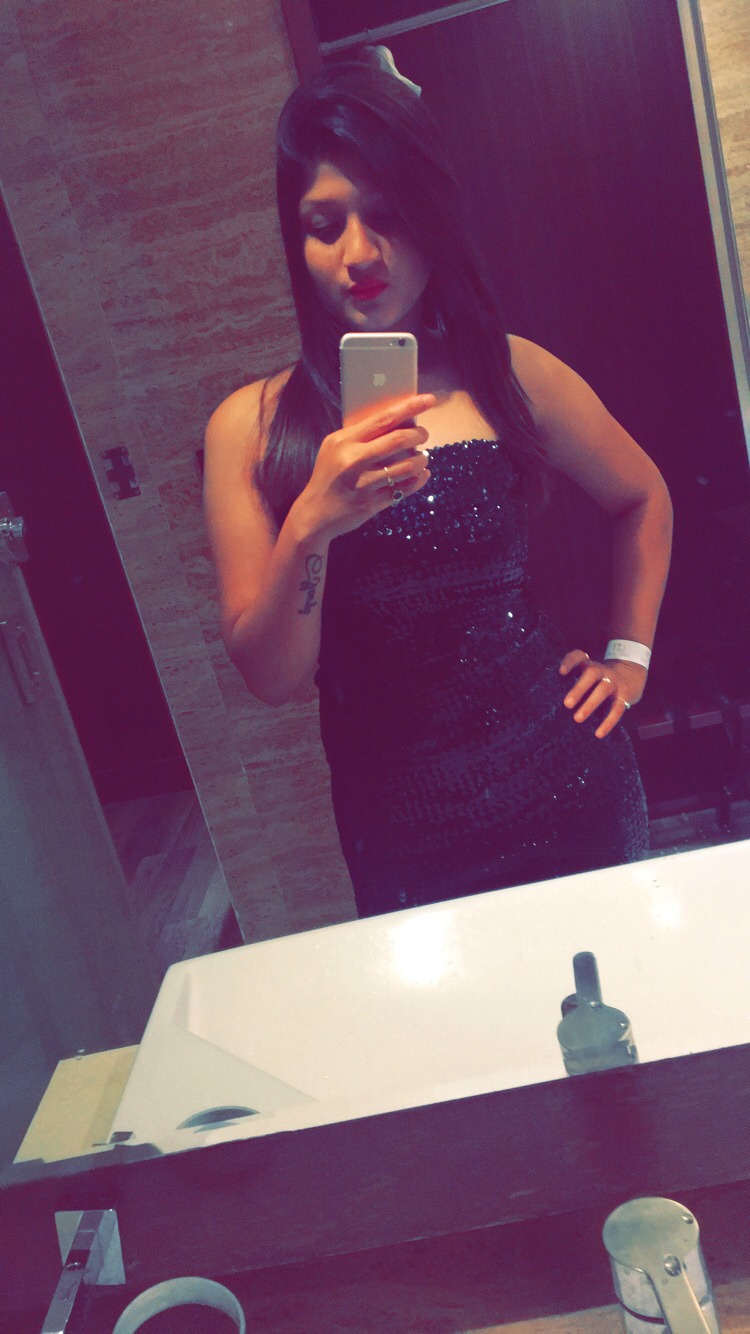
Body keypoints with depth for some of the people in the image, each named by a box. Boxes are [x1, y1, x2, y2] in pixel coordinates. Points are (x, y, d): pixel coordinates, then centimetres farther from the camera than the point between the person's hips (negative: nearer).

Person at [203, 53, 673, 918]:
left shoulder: (512, 375, -2)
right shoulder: (250, 427, -5)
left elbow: (642, 498, 15)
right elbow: (269, 677, -9)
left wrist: (629, 657, 8)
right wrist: (311, 528, -24)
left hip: (563, 781, 1)